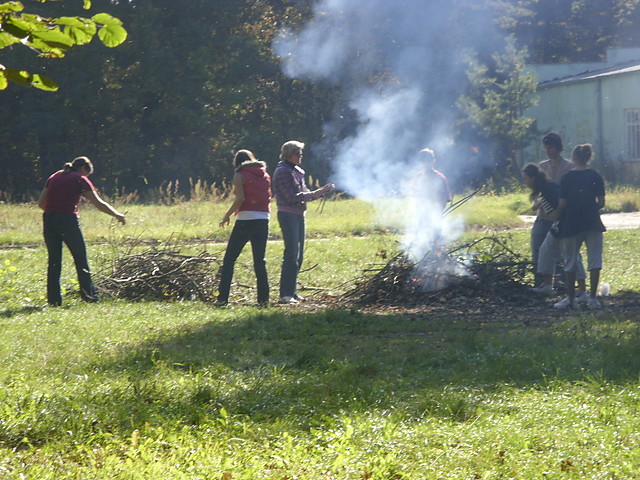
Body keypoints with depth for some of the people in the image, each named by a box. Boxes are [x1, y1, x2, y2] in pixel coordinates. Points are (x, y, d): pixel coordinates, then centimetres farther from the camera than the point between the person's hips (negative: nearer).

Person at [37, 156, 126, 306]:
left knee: (54, 260, 10)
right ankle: (88, 295, 11)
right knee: (81, 259, 8)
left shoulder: (54, 177, 17)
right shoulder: (80, 180, 3)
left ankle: (53, 298, 7)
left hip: (49, 220, 5)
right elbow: (99, 204, 0)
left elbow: (41, 202, 13)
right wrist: (118, 215, 10)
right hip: (68, 220, -5)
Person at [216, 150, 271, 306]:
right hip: (263, 220, 5)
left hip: (245, 220, -5)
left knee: (229, 259, 2)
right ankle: (263, 297, 1)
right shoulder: (265, 175, 15)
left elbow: (240, 198, -12)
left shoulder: (240, 175, -1)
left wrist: (227, 215, -4)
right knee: (259, 260, 10)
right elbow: (269, 197, 8)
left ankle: (222, 298, -2)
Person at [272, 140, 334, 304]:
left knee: (298, 255, 10)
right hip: (288, 215, -9)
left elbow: (303, 193, 17)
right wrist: (314, 194, -17)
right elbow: (292, 197, -17)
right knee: (291, 254, -13)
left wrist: (321, 191, 4)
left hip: (299, 215, 9)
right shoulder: (282, 172, -11)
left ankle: (292, 292, 16)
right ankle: (285, 294, -13)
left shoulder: (297, 171, 16)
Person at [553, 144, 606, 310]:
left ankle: (570, 298, 16)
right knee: (594, 261, 3)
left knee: (570, 262, 10)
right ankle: (593, 297, -4)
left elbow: (562, 204, -6)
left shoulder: (567, 178, -5)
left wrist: (557, 218, 10)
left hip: (571, 224, -1)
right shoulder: (596, 177, 0)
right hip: (592, 223, 1)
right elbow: (601, 202, 1)